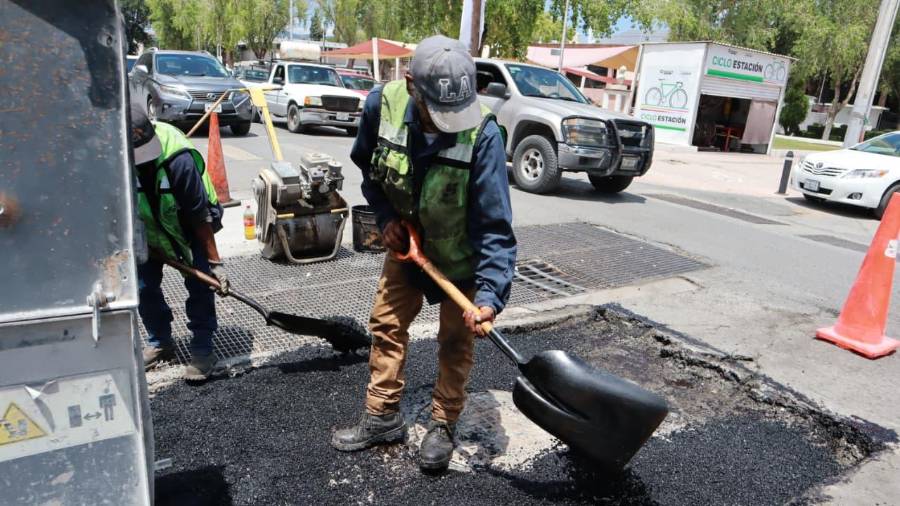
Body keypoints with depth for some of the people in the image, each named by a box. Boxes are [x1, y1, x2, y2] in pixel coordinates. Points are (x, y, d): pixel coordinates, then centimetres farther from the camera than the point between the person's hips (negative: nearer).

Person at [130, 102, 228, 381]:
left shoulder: (178, 158, -38)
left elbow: (200, 215, -31)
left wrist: (215, 261, -27)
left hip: (188, 222, -4)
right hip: (147, 224, 5)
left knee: (199, 283, -13)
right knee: (144, 286, 2)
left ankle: (202, 350, 1)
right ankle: (160, 343, 22)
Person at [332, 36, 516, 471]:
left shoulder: (482, 134, -33)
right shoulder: (382, 105, -21)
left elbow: (495, 225, -32)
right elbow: (367, 166, 1)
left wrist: (490, 293, -40)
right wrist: (386, 217, -9)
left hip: (461, 253, -3)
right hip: (406, 240, 4)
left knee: (456, 340, 8)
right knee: (386, 324, 11)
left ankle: (442, 426, 28)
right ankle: (382, 417, 30)